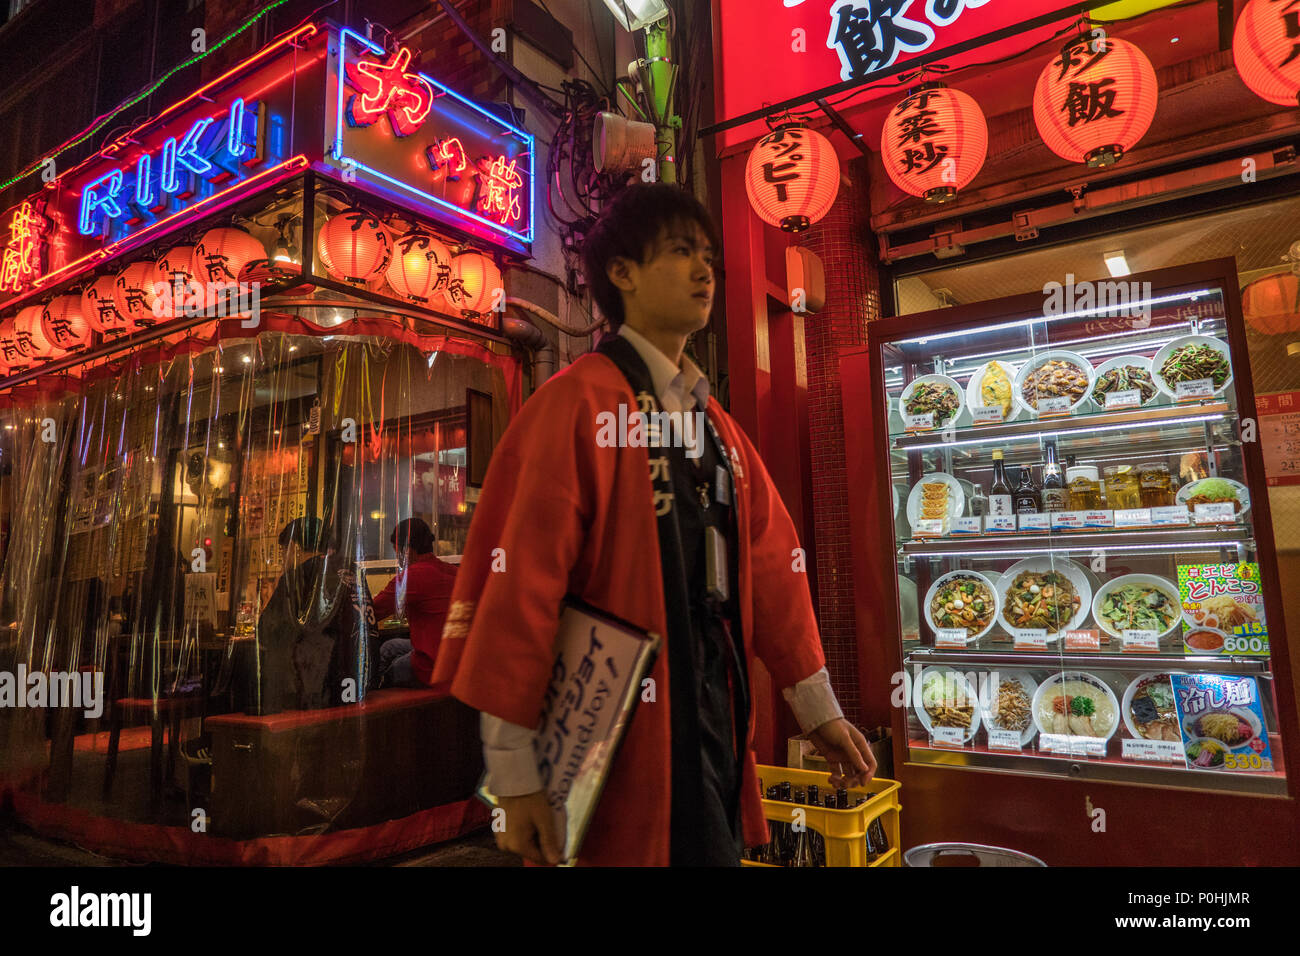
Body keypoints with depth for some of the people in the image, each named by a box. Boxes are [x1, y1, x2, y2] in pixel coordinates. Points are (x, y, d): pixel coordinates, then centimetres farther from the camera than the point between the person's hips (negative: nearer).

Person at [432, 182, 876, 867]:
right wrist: (514, 770, -15)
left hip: (718, 725, 7)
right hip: (626, 736, -7)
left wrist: (818, 709, 14)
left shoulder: (716, 424, 11)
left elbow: (769, 561, 12)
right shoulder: (577, 403, -13)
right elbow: (521, 581, -17)